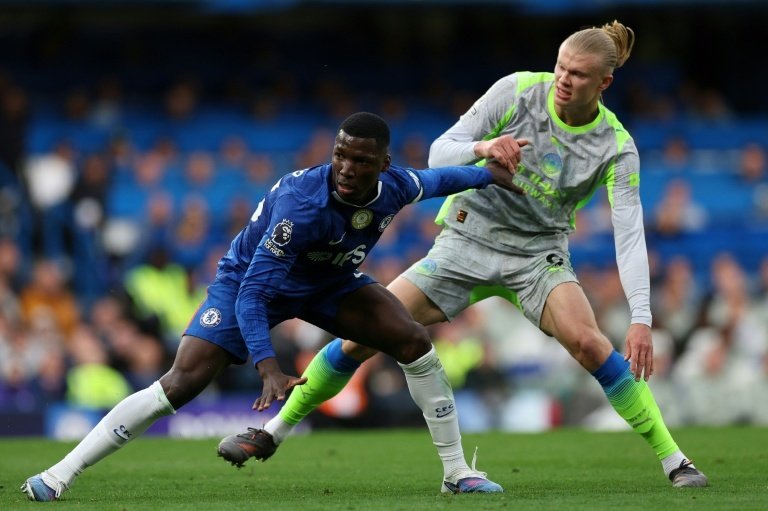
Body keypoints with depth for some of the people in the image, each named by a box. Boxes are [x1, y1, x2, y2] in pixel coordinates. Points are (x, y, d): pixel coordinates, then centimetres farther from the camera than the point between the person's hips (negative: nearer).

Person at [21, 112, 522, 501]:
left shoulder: (396, 185, -20)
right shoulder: (303, 203, -40)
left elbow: (429, 180, 8)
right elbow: (251, 291, -39)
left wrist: (488, 173, 14)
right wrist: (268, 367, -48)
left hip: (329, 281, 6)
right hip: (252, 278, -6)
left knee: (414, 340, -11)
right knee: (184, 381, -19)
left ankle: (457, 470, 3)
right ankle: (62, 473, -16)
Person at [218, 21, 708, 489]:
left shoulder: (617, 147, -16)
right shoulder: (518, 91, -14)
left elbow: (630, 235, -21)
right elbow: (439, 153, -13)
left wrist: (642, 320, -33)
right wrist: (482, 148, -36)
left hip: (538, 253, -1)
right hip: (467, 238, 1)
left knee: (587, 341, -28)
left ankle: (674, 460, -18)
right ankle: (273, 432, 10)